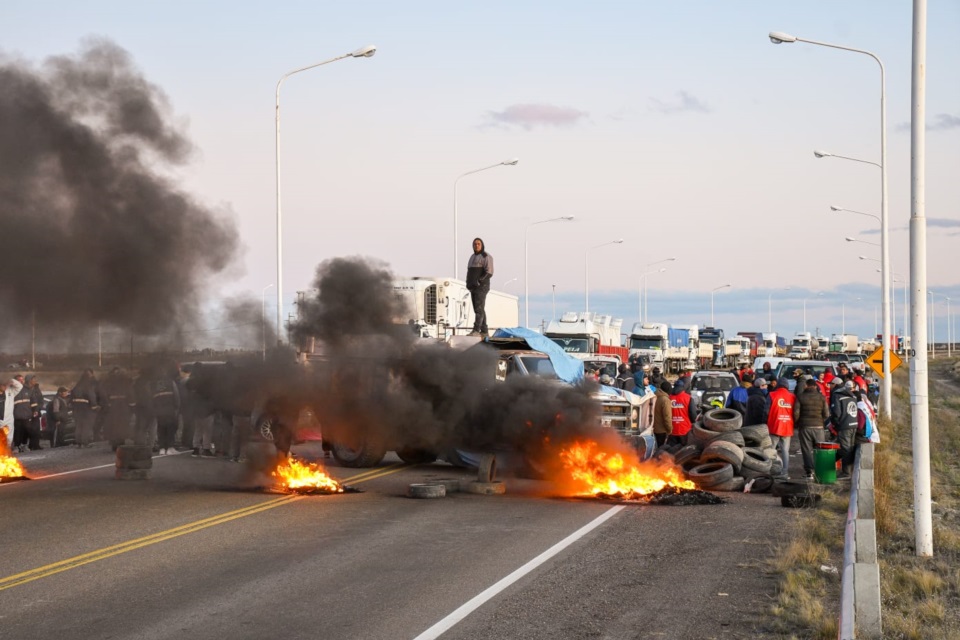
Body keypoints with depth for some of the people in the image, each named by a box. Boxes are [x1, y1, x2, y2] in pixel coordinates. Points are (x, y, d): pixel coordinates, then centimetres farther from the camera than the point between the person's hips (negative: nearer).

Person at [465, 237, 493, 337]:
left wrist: (479, 281, -23)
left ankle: (476, 330, -23)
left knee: (479, 308, -16)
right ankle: (484, 331, 10)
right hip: (473, 288, 8)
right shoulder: (473, 257, 19)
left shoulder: (486, 257, -8)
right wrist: (468, 283, 5)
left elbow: (489, 273, -16)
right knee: (479, 309, 7)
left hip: (482, 287, -8)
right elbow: (469, 272, 23)